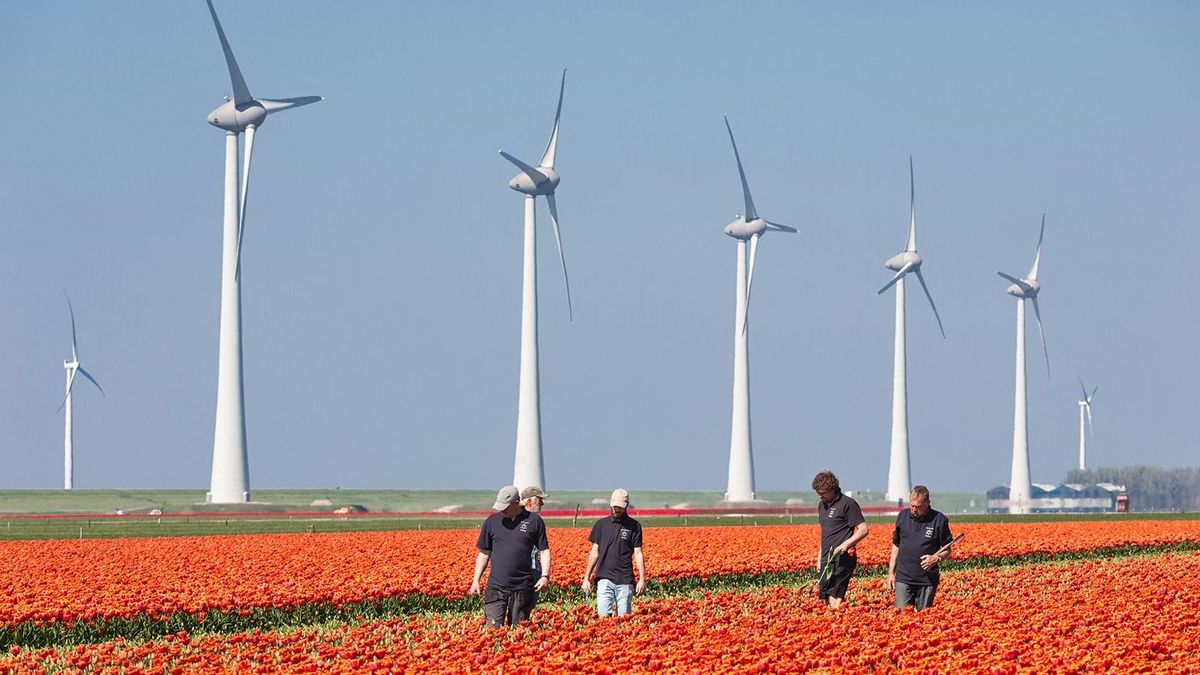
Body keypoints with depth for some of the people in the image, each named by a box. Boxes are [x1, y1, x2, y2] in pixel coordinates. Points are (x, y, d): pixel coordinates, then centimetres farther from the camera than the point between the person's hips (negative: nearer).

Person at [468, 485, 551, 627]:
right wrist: (476, 580, 7)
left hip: (522, 588, -1)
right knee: (493, 628, -11)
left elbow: (544, 551, 8)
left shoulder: (534, 521, 3)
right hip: (496, 587, 1)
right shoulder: (492, 521, 7)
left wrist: (545, 576, -6)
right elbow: (484, 553, 13)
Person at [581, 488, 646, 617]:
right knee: (603, 616, -10)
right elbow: (594, 552, 11)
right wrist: (586, 578, 7)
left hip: (625, 580, -1)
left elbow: (638, 553, 2)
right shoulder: (601, 525, 9)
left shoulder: (634, 526, 4)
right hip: (604, 578, 1)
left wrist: (642, 579, -6)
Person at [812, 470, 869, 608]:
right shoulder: (822, 505, 18)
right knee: (827, 600, 5)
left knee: (835, 599, -16)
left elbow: (863, 529, -11)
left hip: (842, 557, -8)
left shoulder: (847, 504, -8)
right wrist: (819, 558, 22)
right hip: (827, 558, 8)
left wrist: (846, 544, -23)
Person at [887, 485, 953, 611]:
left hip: (928, 580, -2)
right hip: (904, 578, 2)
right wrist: (891, 572, 11)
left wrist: (936, 558, -16)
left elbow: (947, 550, 6)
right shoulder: (903, 516, 6)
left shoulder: (939, 520, -3)